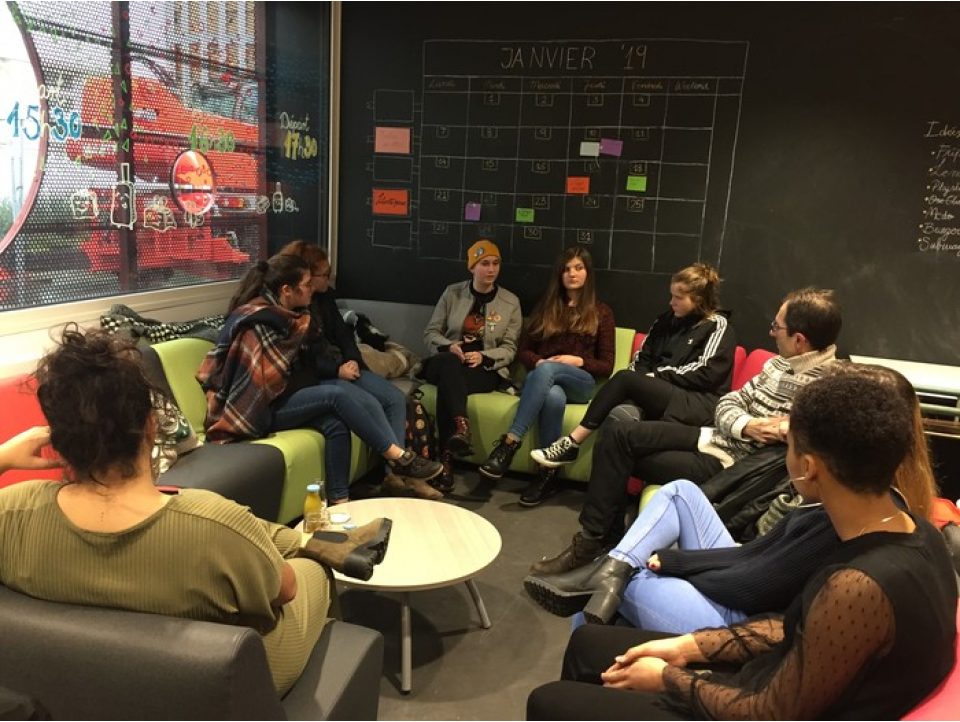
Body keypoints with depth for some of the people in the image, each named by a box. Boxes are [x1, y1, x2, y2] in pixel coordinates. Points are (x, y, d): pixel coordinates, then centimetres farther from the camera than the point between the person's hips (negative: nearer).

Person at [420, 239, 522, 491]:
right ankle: (461, 428, -57)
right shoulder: (452, 293, 9)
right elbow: (430, 332, 10)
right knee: (449, 363, -40)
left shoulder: (510, 302, 7)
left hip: (486, 369, -1)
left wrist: (483, 356, -15)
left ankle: (446, 460, -45)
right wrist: (449, 346, -12)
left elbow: (509, 349, 6)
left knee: (447, 384, -36)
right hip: (448, 363, 1)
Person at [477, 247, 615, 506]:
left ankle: (510, 442, -42)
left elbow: (606, 366, 8)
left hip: (581, 383, -1)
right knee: (553, 396, -39)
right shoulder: (546, 306, 20)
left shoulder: (601, 312, 14)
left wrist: (578, 361, -11)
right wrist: (538, 362, -8)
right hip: (545, 378, 1)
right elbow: (524, 349, 15)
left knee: (547, 371, -38)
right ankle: (549, 473, -34)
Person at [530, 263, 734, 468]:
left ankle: (571, 444, -24)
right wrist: (643, 383, -6)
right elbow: (643, 357, 16)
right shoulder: (668, 320, 20)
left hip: (701, 406, -6)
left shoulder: (718, 327, 3)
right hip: (662, 395, 6)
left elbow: (705, 374, -8)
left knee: (625, 379, -26)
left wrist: (656, 376, -10)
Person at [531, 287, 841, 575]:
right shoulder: (780, 364, 8)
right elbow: (728, 402, 8)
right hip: (715, 437, 8)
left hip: (729, 463, -8)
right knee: (617, 431, -4)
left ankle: (594, 541, 10)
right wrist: (746, 426, -11)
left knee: (619, 455, -10)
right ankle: (595, 536, 5)